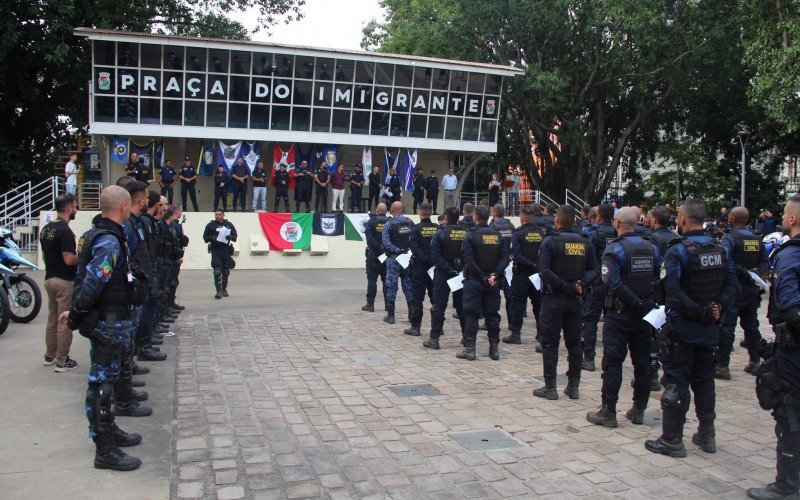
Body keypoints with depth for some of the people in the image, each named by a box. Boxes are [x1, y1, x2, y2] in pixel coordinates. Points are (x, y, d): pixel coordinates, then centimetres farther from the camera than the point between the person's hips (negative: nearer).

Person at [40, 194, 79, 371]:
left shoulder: (45, 229, 10)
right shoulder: (65, 231, -19)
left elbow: (44, 255, 17)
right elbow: (69, 259, -23)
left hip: (49, 278, 9)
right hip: (65, 280, -9)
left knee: (52, 320, 18)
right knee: (65, 323, -2)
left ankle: (50, 356, 27)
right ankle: (62, 361, 3)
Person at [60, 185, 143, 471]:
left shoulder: (95, 234, 12)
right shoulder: (109, 242, -21)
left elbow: (85, 278, 15)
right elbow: (92, 284, -26)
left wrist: (76, 312, 16)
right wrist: (75, 315, -13)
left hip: (107, 321, 10)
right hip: (108, 322, -10)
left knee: (104, 379, 21)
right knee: (102, 382, -3)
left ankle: (109, 430, 36)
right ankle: (105, 451, 5)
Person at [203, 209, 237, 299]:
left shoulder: (229, 225, 6)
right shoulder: (210, 225, 2)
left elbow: (235, 237, 6)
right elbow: (205, 238, 3)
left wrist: (230, 237, -17)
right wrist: (212, 238, -18)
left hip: (226, 250, 2)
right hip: (215, 250, -2)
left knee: (226, 271, 12)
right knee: (217, 271, -13)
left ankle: (224, 289, 31)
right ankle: (219, 291, -13)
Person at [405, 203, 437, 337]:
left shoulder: (416, 229, -9)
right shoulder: (438, 229, -1)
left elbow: (415, 248, -17)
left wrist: (425, 259, -14)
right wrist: (434, 260, 3)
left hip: (420, 267, -3)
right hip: (435, 267, 3)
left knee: (417, 297, 3)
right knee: (435, 297, 12)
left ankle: (415, 326, 4)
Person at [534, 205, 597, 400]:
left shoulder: (550, 241, -11)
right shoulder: (585, 243, 4)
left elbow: (544, 271, -18)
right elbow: (593, 270, 1)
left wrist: (566, 286, -15)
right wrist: (580, 284, -11)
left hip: (554, 298, -5)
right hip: (575, 299, 5)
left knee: (550, 342, 3)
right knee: (574, 342, 12)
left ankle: (550, 387, 6)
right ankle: (573, 387, 18)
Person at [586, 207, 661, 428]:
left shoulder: (614, 249, -13)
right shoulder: (651, 248, 5)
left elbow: (613, 284, -23)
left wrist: (637, 303, -17)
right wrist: (646, 304, 8)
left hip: (620, 314, -5)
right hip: (645, 314, 6)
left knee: (613, 362, 1)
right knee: (642, 362, 13)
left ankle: (608, 412, 4)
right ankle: (638, 410, 22)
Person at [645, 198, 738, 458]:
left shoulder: (677, 251, -16)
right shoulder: (721, 250, 5)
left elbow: (672, 291, -25)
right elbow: (733, 286, 1)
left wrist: (699, 312, -18)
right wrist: (717, 308, -8)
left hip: (682, 327, -6)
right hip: (710, 328, 6)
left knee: (676, 382, 2)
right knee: (704, 380, 18)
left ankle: (672, 440, 8)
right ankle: (707, 435, 27)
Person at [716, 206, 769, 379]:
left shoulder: (730, 238, -13)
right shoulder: (757, 238, 8)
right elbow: (765, 262, 9)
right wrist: (756, 273, -2)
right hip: (752, 289, 7)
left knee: (726, 327, -3)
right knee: (751, 326, 17)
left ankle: (722, 366, -2)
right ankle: (755, 363, 25)